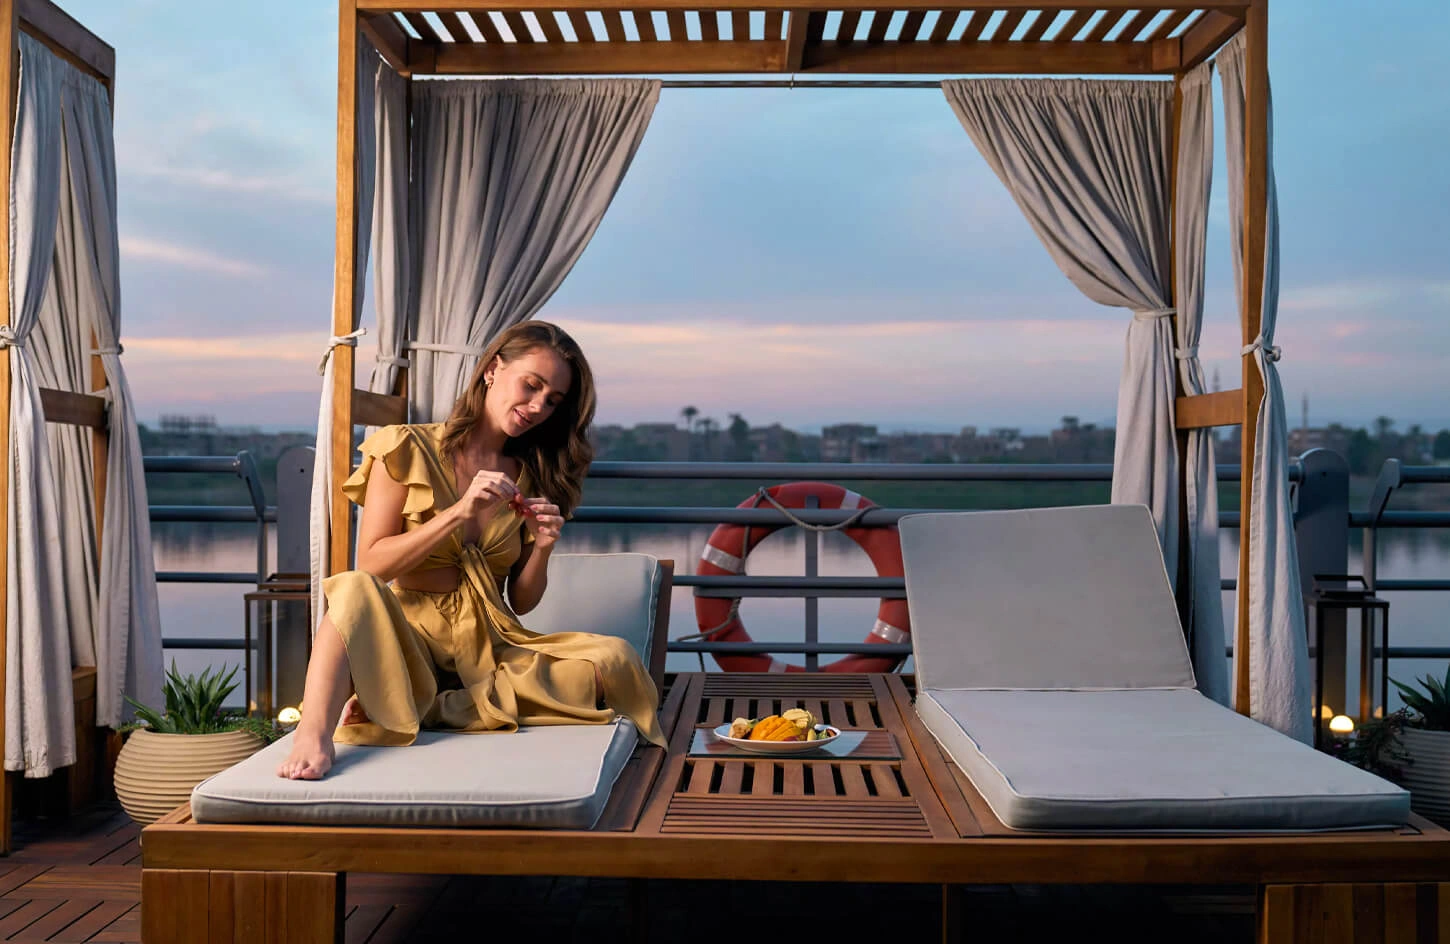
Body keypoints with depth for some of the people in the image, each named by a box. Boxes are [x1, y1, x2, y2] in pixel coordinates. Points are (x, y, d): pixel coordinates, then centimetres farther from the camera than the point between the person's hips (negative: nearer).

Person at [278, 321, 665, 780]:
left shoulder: (531, 478, 14)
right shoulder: (407, 448, 2)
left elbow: (521, 601, 13)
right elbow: (371, 565, -6)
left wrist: (542, 548, -7)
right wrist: (458, 513, -15)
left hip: (489, 646, 4)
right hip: (408, 637, -3)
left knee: (615, 659, -24)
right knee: (355, 591, -34)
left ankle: (425, 708, -25)